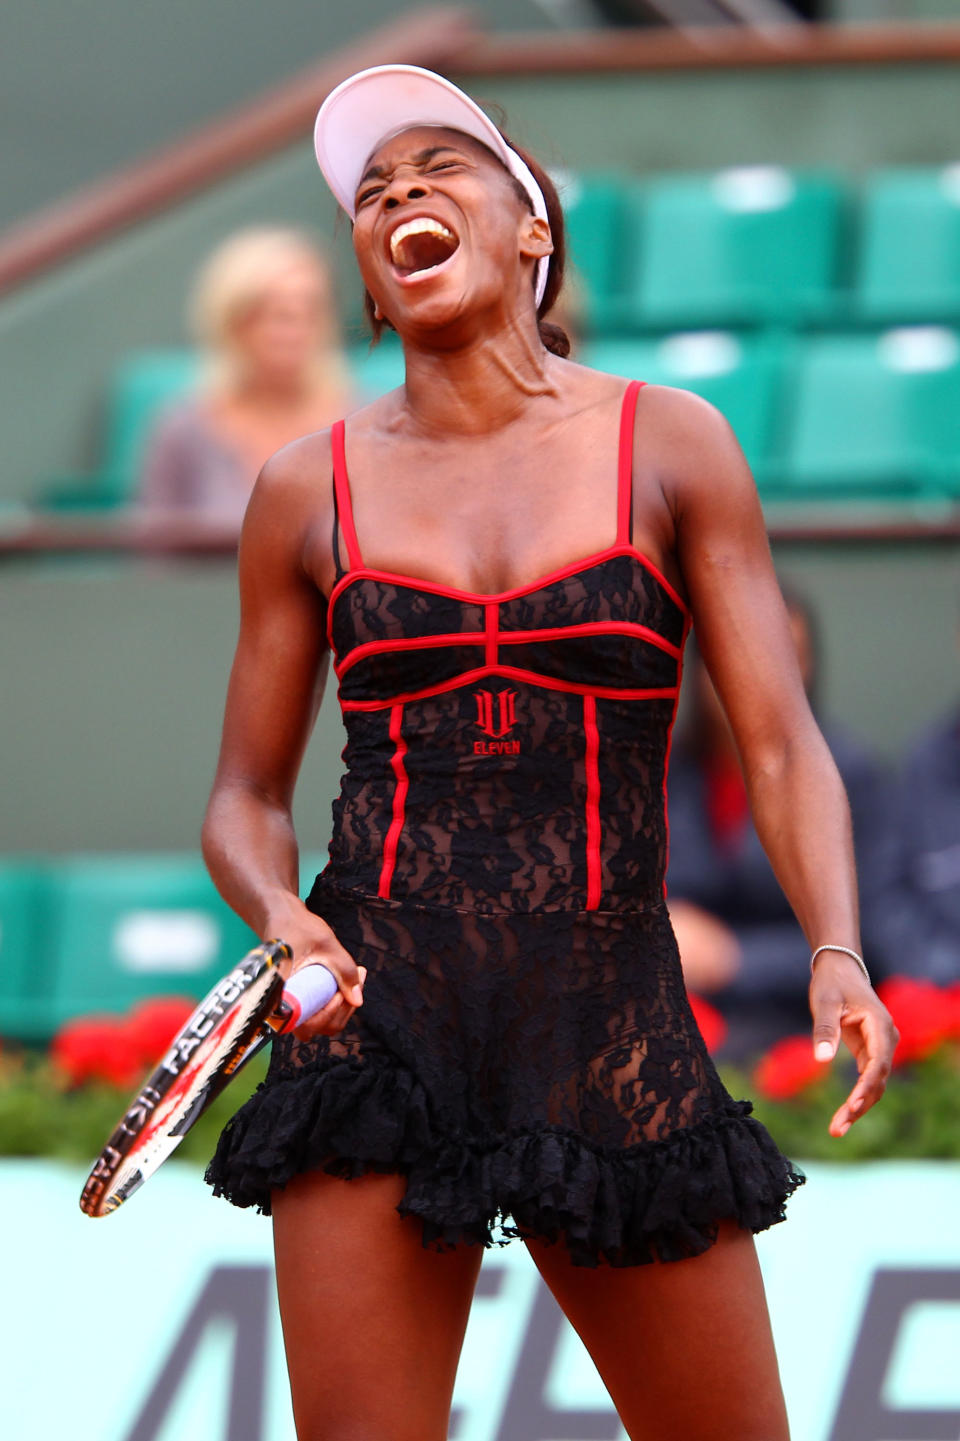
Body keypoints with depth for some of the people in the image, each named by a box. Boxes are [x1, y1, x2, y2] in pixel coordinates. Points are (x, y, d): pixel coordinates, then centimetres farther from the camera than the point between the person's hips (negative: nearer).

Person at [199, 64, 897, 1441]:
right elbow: (247, 798, 13)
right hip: (376, 1021, 0)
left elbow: (782, 744, 0)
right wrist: (281, 915, -10)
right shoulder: (310, 491, 8)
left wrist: (838, 952, -16)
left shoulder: (670, 448, 5)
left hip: (616, 1030, 0)